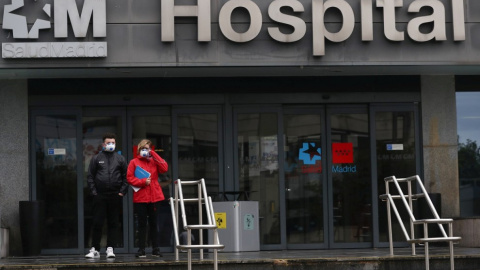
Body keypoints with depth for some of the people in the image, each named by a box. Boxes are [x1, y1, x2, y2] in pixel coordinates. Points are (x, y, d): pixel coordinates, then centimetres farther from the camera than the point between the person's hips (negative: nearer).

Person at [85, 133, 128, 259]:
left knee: (113, 223, 2)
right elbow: (90, 176, 7)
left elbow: (126, 177, 9)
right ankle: (95, 249, 4)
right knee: (97, 223, -2)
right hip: (100, 195, -1)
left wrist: (122, 192, 0)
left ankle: (110, 249, 7)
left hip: (115, 196, 1)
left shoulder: (120, 159, 10)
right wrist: (94, 191, -2)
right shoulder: (96, 158, 7)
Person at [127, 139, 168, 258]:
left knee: (153, 224, 7)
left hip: (155, 197, 2)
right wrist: (143, 182, -15)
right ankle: (141, 250, 5)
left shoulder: (154, 161, 11)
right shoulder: (134, 162, 4)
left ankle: (156, 249, 11)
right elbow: (129, 178, -3)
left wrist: (154, 154, -5)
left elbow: (164, 168, -7)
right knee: (142, 224, 2)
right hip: (140, 198, -2)